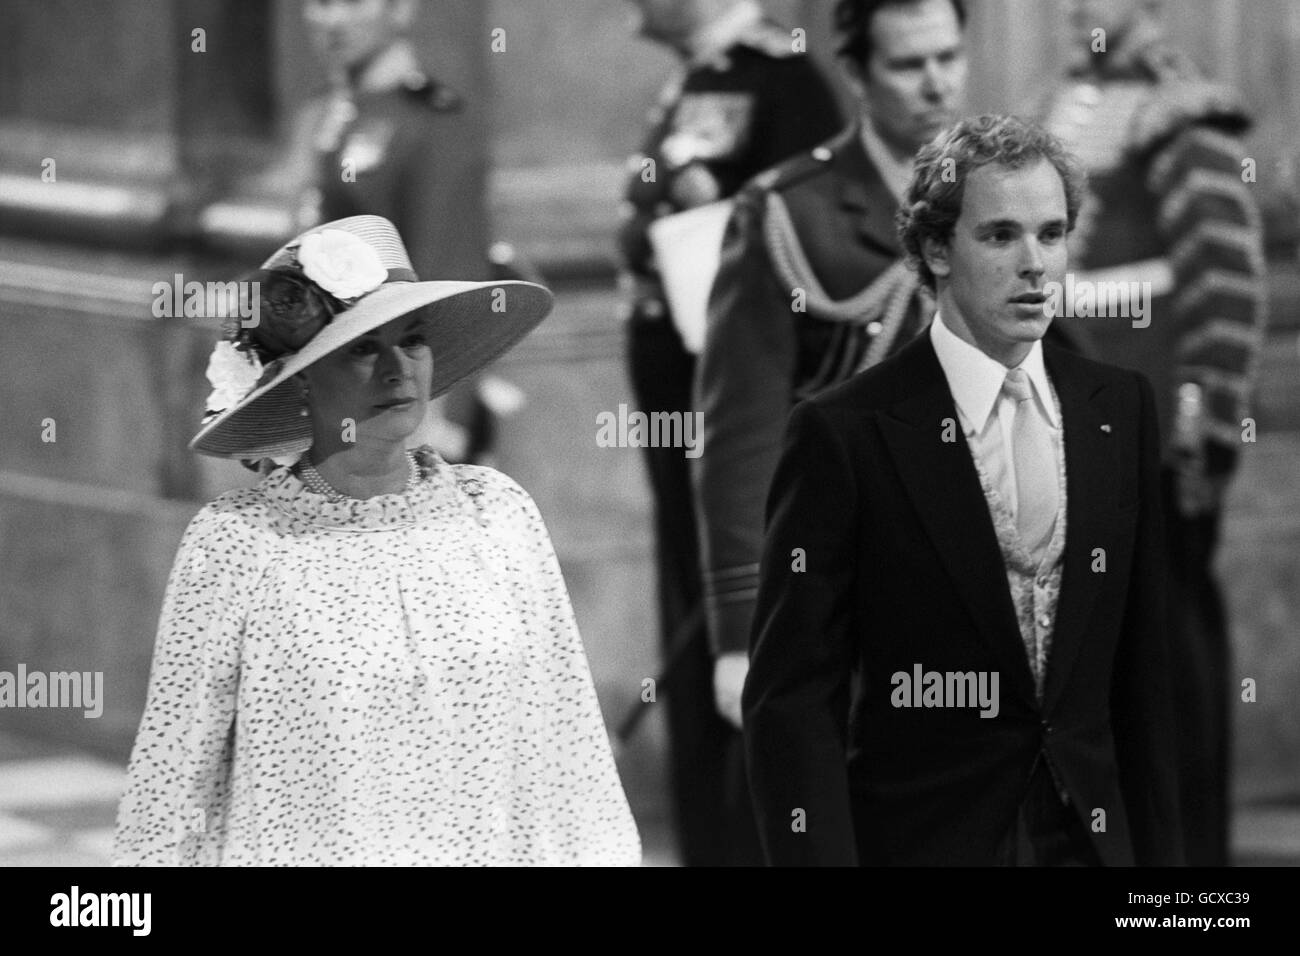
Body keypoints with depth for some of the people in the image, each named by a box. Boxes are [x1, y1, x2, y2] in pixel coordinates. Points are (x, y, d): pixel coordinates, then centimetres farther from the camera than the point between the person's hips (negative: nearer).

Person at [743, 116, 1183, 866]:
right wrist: (819, 855, -18)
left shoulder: (1120, 410, 5)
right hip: (916, 838, -4)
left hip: (1089, 833, 4)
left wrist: (1157, 851, 6)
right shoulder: (844, 434, -9)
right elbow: (793, 696, -10)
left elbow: (1140, 669, 10)